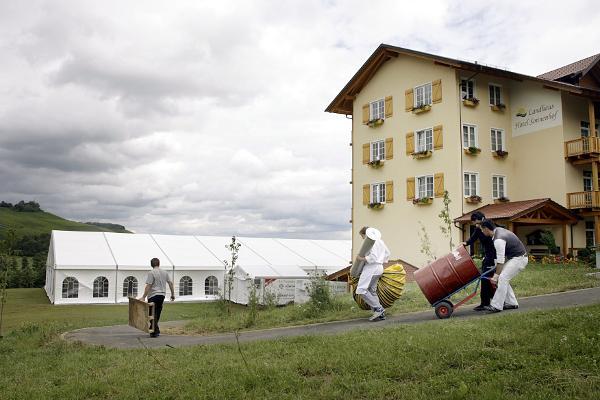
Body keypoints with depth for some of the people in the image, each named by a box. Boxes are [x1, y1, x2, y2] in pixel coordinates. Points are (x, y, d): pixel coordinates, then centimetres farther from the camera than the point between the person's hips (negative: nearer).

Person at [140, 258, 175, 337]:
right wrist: (173, 294, 17)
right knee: (157, 313, 15)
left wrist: (143, 297, -13)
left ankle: (155, 331, -6)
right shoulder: (165, 272, 8)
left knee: (153, 313, -1)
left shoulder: (151, 273, -10)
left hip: (153, 295, -6)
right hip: (162, 295, 6)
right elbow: (171, 283, 8)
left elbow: (148, 286, -15)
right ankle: (153, 329, 25)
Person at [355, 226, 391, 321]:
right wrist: (382, 262, 30)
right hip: (379, 268, 10)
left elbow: (373, 257, -23)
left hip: (371, 268, -10)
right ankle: (380, 314, 11)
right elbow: (387, 253, 29)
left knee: (361, 290, -13)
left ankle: (378, 309, -14)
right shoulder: (379, 241, 19)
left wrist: (361, 259, -15)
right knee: (372, 291, 14)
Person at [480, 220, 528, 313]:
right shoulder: (498, 230, 4)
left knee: (502, 278, -16)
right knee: (504, 279, 9)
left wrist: (496, 276, -18)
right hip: (514, 257, 10)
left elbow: (500, 260, -24)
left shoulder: (498, 240, -26)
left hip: (519, 259, -10)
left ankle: (496, 306, -16)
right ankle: (512, 303, 15)